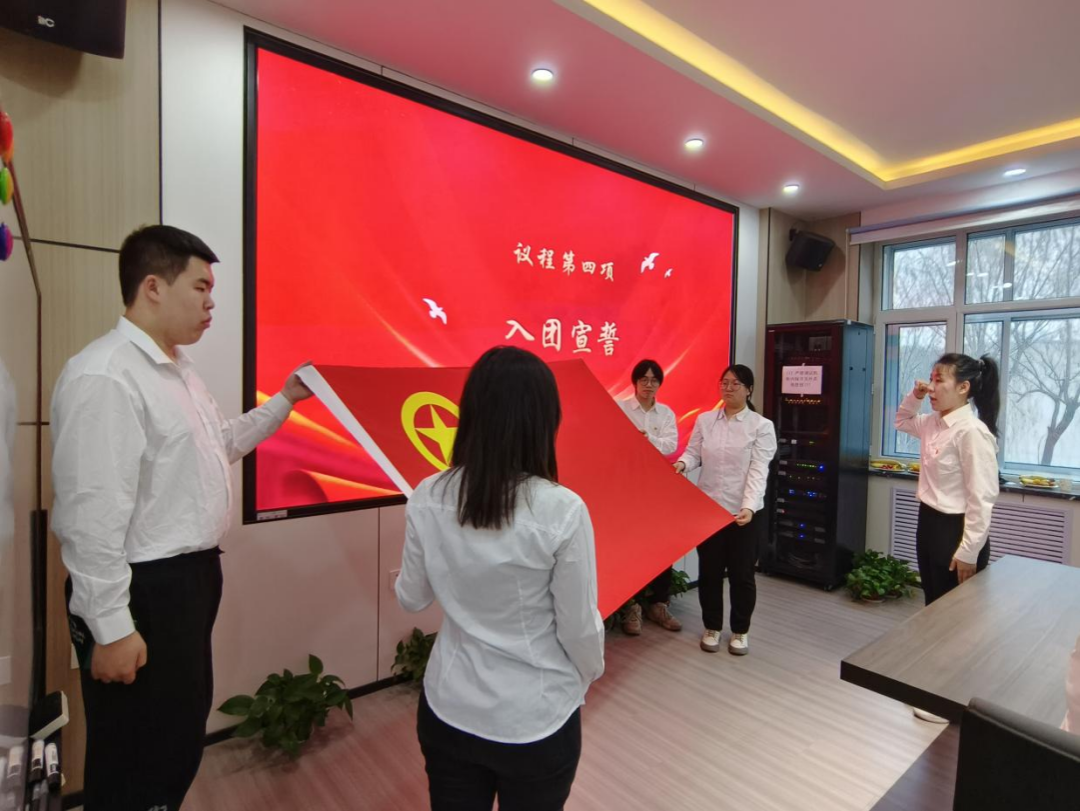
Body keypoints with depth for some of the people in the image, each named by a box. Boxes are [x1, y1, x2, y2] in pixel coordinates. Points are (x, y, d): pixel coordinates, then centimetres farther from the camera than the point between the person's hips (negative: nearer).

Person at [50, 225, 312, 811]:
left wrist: (284, 400, 16)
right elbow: (92, 515, -24)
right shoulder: (104, 377, -22)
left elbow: (220, 445, 22)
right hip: (145, 592, -10)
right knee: (139, 761, 11)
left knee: (182, 734, 25)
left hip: (191, 575, 10)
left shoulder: (177, 368, 10)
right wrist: (111, 627, -20)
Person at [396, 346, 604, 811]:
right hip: (538, 720, -2)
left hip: (447, 710, 3)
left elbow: (411, 600, 1)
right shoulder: (561, 511, -24)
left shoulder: (427, 499, -13)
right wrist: (588, 675, 8)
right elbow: (580, 627, -13)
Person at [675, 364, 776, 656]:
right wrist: (682, 463, -23)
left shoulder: (762, 426, -5)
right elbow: (693, 452, 1)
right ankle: (712, 627, 30)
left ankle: (740, 631, 30)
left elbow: (758, 470, -13)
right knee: (709, 571, 12)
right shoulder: (704, 420, 5)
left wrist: (749, 506, -26)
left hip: (742, 511, -2)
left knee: (742, 574, 9)